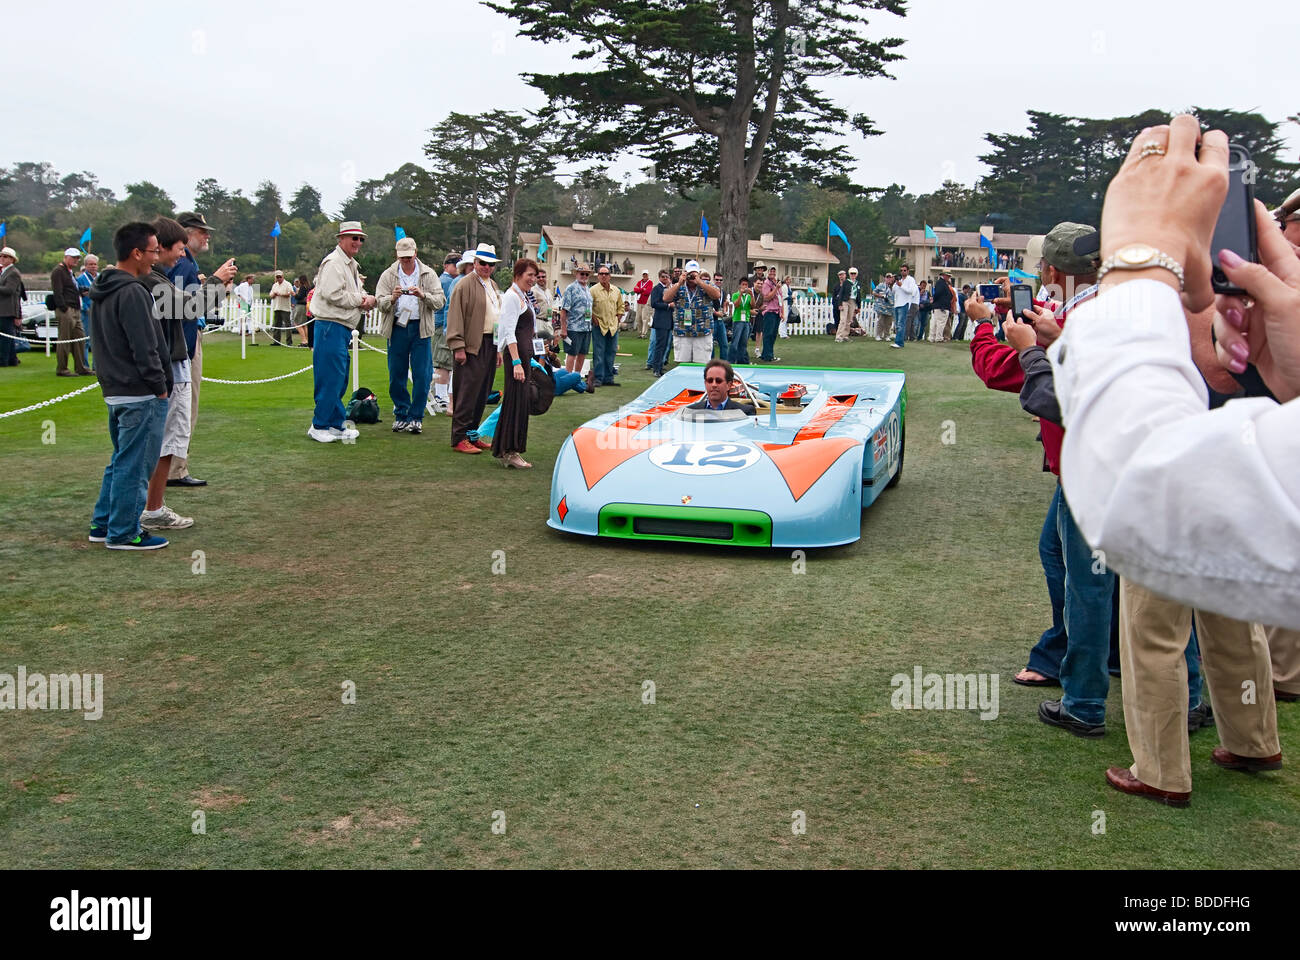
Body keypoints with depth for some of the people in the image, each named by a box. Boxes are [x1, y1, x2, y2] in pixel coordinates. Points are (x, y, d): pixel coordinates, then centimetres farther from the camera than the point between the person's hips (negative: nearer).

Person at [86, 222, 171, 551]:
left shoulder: (103, 291, 13)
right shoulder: (132, 292, -18)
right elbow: (145, 348, -20)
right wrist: (160, 386, -11)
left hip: (114, 391, 10)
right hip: (140, 395, -10)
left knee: (121, 461, 19)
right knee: (134, 466, -2)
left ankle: (103, 524, 25)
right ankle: (123, 533, 5)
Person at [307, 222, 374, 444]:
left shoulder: (351, 265, 20)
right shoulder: (333, 263, -12)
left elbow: (358, 292, 27)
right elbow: (333, 294, -22)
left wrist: (369, 298, 3)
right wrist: (359, 300, -10)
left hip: (343, 329, 10)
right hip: (331, 327, -10)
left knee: (340, 379, 14)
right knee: (330, 378, -8)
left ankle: (335, 425, 21)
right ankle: (319, 426, 0)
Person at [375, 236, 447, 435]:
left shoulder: (428, 275, 6)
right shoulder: (388, 275, 7)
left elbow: (440, 301, -1)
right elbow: (380, 303, 0)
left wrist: (423, 295, -19)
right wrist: (392, 298, -21)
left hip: (421, 329, -1)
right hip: (397, 328, 1)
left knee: (422, 375, -3)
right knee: (396, 375, 5)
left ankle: (416, 416, 7)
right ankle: (401, 414, 17)